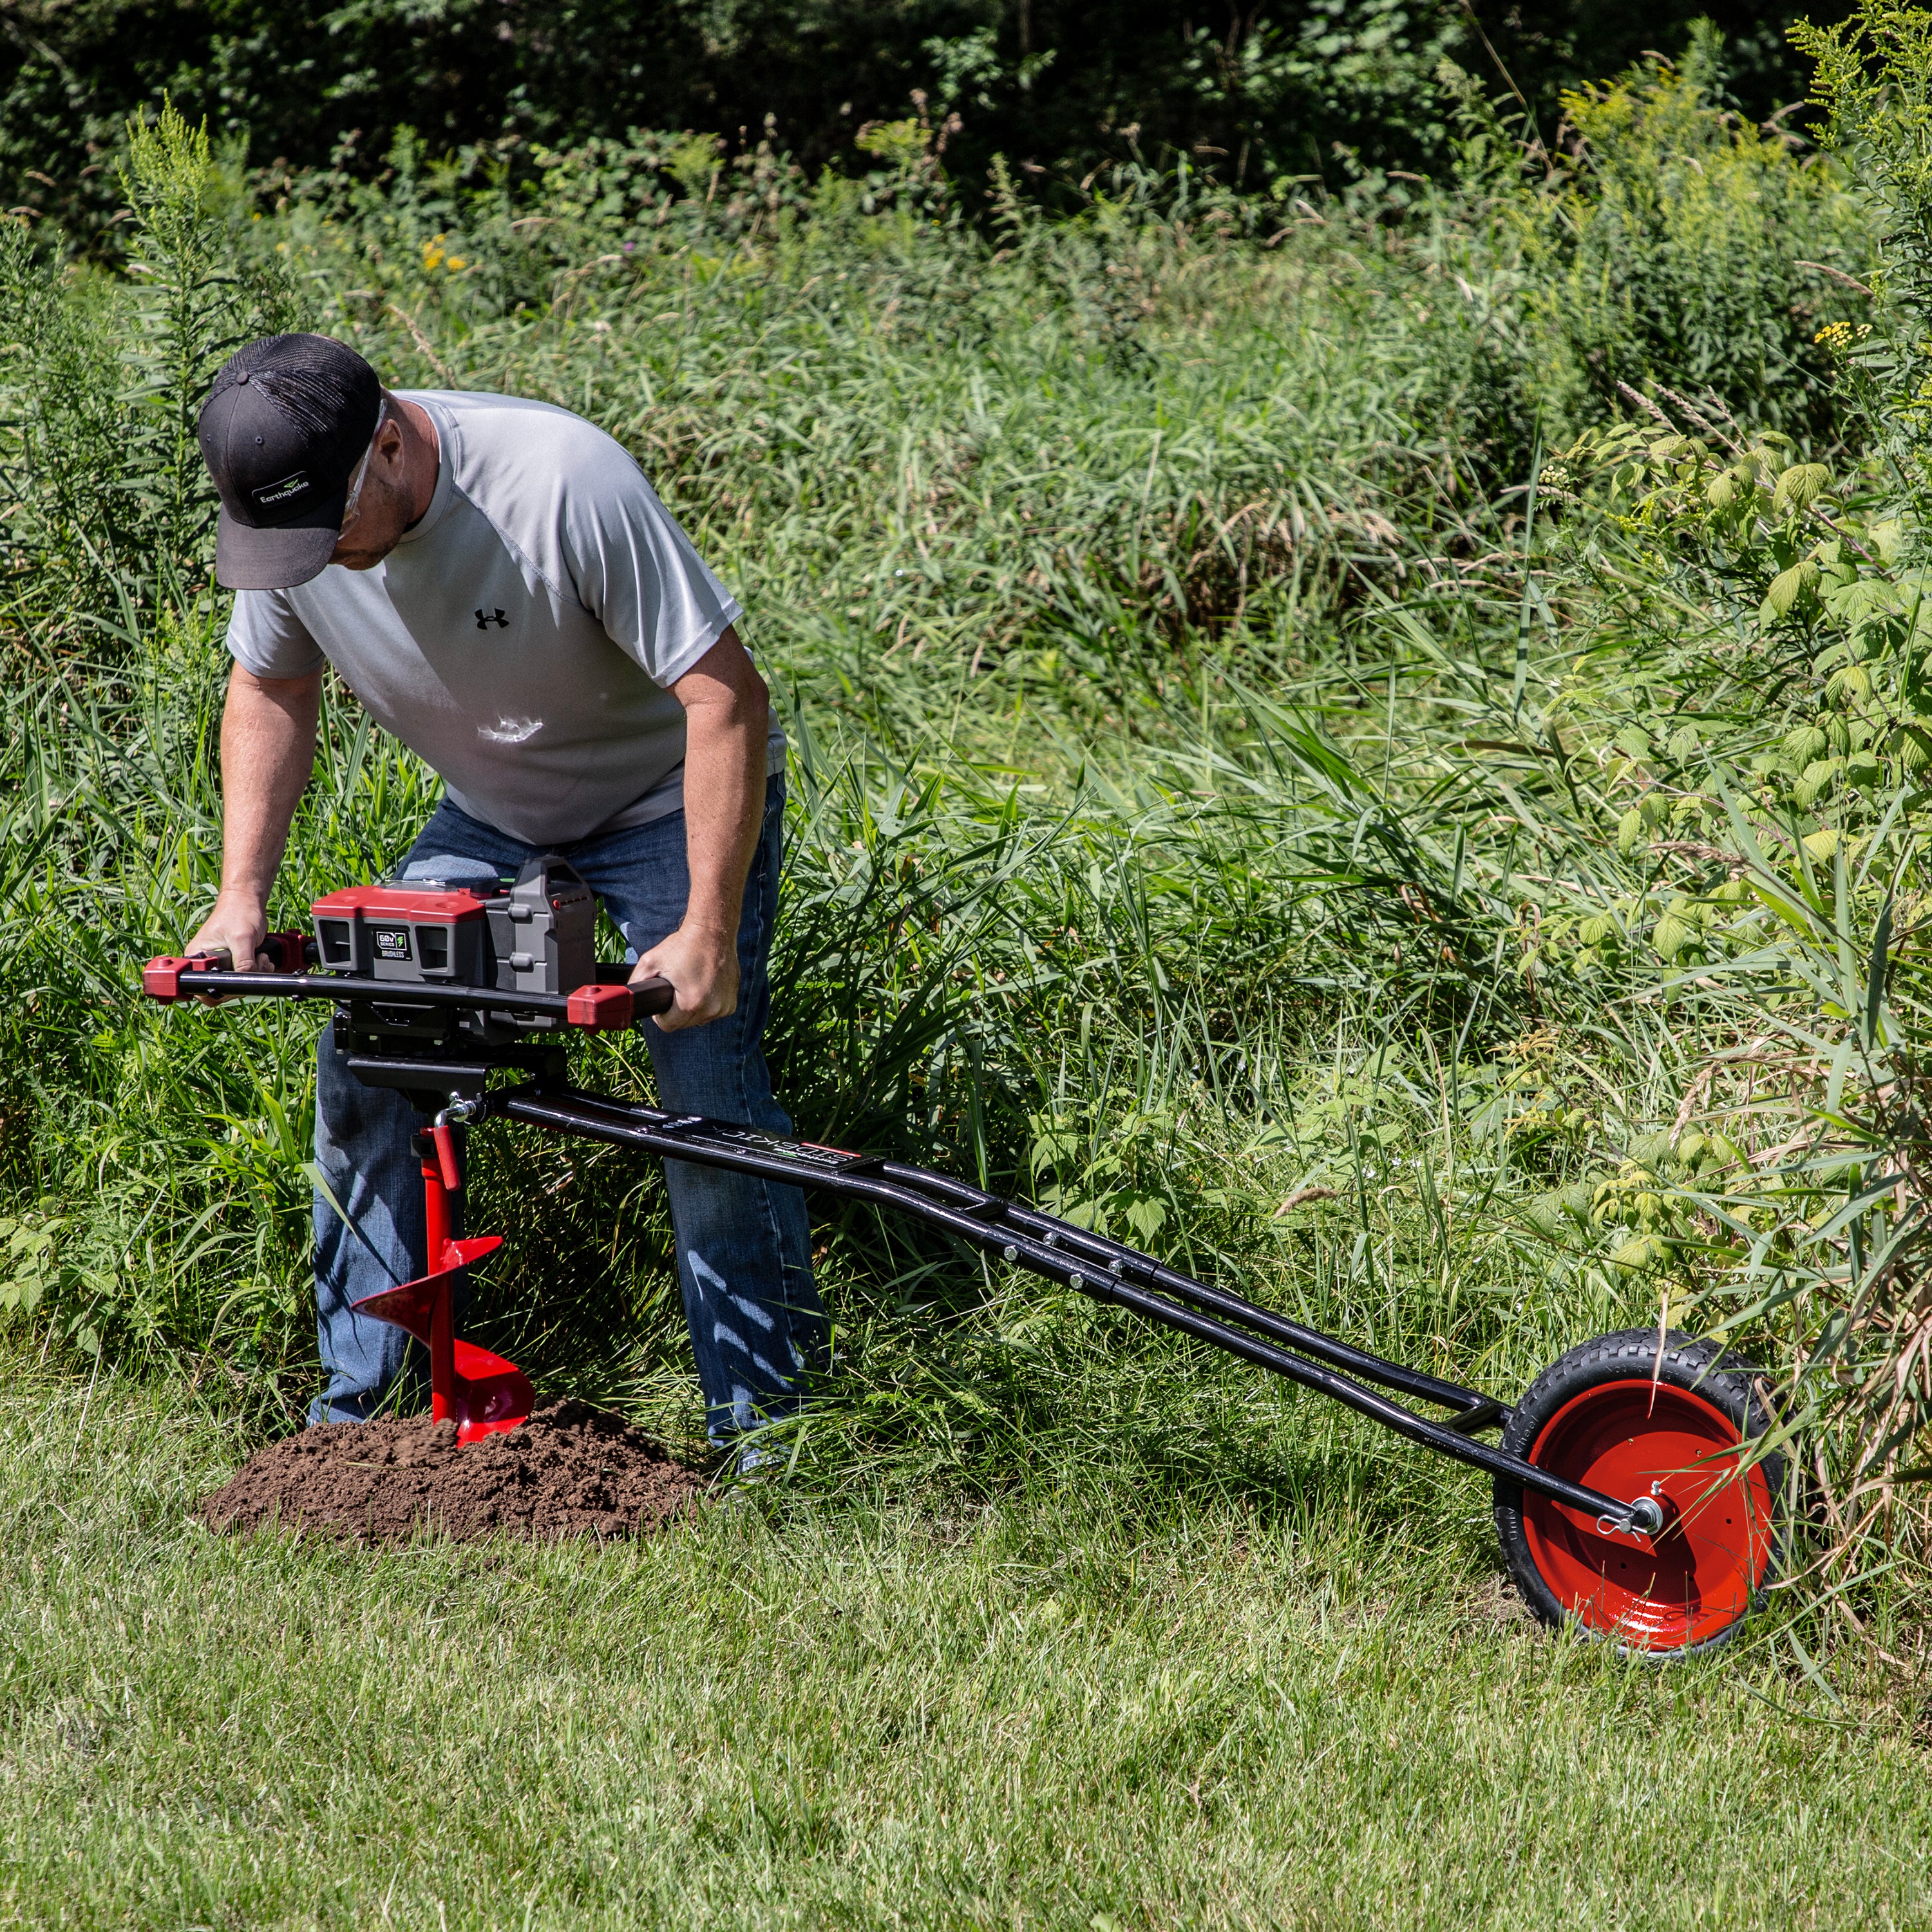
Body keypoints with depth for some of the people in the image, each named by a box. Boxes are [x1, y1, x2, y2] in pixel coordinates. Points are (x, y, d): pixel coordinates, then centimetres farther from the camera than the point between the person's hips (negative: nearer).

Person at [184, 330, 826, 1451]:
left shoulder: (565, 482, -36)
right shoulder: (286, 516, -17)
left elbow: (726, 695, -31)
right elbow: (271, 690, 3)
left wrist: (709, 928, -33)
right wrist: (243, 894, -7)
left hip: (670, 798, -5)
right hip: (493, 814, 5)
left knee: (707, 1089, -17)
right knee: (360, 1055, -4)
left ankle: (766, 1414, -3)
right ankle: (356, 1402, 8)